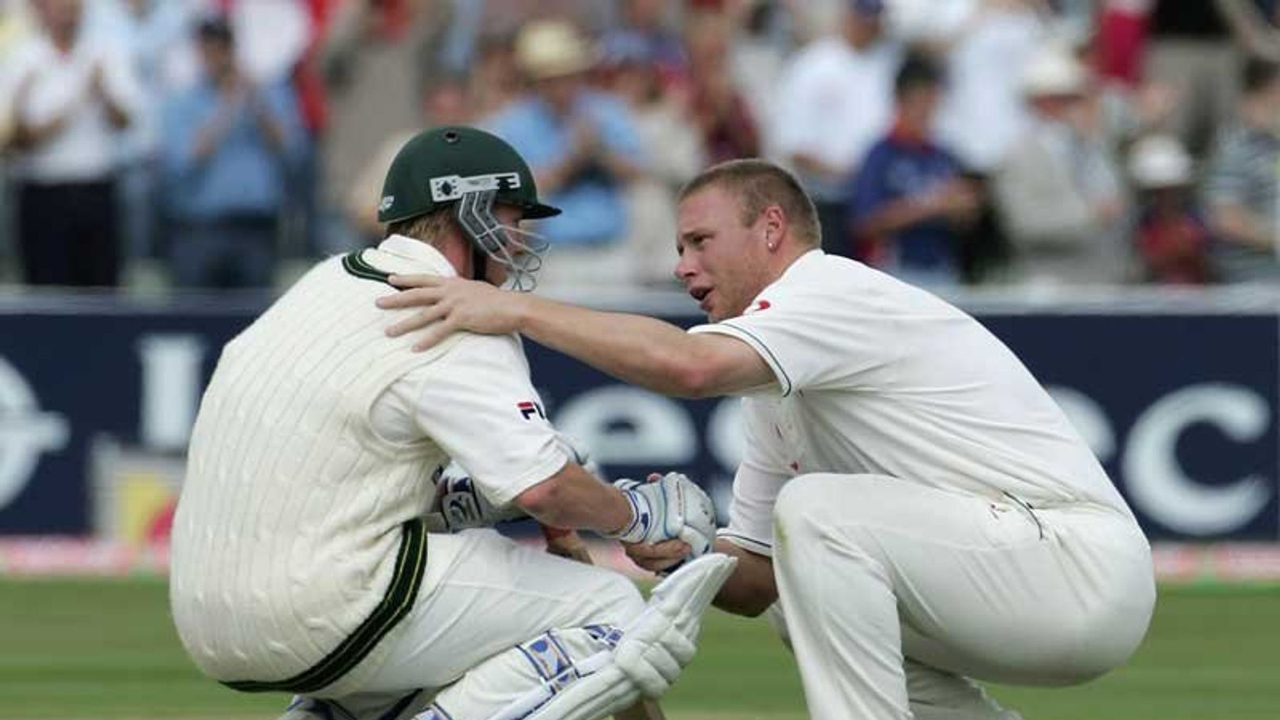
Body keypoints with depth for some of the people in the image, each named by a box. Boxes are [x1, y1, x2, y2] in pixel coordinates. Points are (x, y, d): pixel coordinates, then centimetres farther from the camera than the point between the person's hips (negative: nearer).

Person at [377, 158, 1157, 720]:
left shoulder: (836, 290, -10)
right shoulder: (776, 397, 20)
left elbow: (690, 365, -29)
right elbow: (754, 581, 20)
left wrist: (517, 308, -28)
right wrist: (681, 553, -2)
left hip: (1087, 563, -10)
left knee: (818, 513, -22)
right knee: (809, 596, 25)